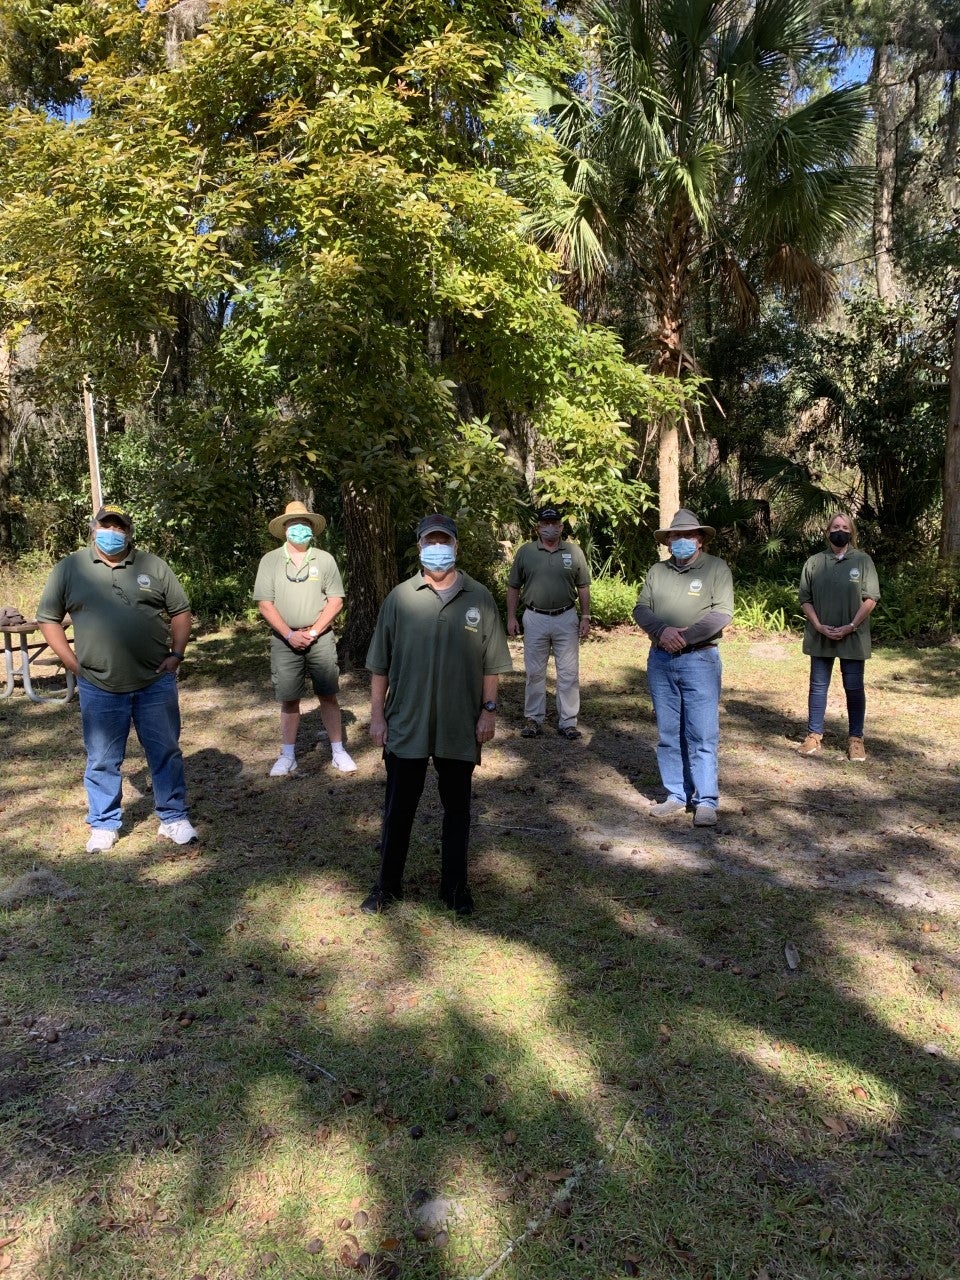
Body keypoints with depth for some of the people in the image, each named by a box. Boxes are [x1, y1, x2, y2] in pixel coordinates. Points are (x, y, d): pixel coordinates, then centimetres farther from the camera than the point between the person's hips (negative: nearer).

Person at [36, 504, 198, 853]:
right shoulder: (68, 569, 2)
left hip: (155, 682, 1)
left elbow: (180, 611, 9)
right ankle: (104, 825, 25)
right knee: (102, 760, 10)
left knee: (166, 753, 8)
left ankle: (174, 818, 21)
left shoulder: (153, 566, 4)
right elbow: (48, 618, 7)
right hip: (98, 687, 0)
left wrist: (176, 654, -2)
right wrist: (73, 664, -1)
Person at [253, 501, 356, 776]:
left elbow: (336, 601, -1)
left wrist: (312, 632, -10)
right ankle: (288, 756, 16)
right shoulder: (270, 560, 2)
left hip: (320, 638, 0)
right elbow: (265, 604, -2)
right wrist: (290, 634, -12)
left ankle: (338, 752, 12)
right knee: (288, 699, 6)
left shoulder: (325, 560, 2)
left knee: (328, 696, 4)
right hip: (285, 640, 0)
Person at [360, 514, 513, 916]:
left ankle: (455, 886, 29)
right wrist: (377, 714, -1)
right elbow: (380, 664, 1)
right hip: (406, 726, 0)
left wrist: (489, 710, -2)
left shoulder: (479, 598, 0)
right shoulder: (400, 598, -2)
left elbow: (491, 663, 4)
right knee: (398, 808, 10)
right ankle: (388, 884, 27)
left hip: (460, 727, 1)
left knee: (457, 808, 13)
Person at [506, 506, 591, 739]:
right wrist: (511, 617, 0)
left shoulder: (574, 552, 4)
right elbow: (513, 587, 7)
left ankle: (567, 722, 12)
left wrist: (585, 617, 2)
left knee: (569, 673, 3)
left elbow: (583, 587, 8)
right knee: (534, 673, 7)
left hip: (566, 618, 0)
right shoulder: (525, 552, 3)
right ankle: (534, 720, 17)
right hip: (535, 619, 0)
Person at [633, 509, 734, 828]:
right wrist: (663, 630, -15)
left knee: (702, 735, -4)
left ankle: (706, 801, 3)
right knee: (668, 734, 9)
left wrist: (684, 636, -17)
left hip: (699, 661, -4)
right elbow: (641, 609, 4)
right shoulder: (657, 571, 12)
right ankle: (676, 795, 19)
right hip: (660, 661, 5)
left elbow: (722, 614, -11)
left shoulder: (716, 568, -1)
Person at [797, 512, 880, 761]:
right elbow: (805, 599, 4)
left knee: (854, 688, 4)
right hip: (820, 636, 2)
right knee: (818, 686, 8)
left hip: (852, 637, -1)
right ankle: (814, 735, 17)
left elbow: (871, 598, -4)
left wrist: (850, 627, -13)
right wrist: (819, 626, -9)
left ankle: (856, 738, 14)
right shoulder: (814, 562, 4)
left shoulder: (863, 560, 0)